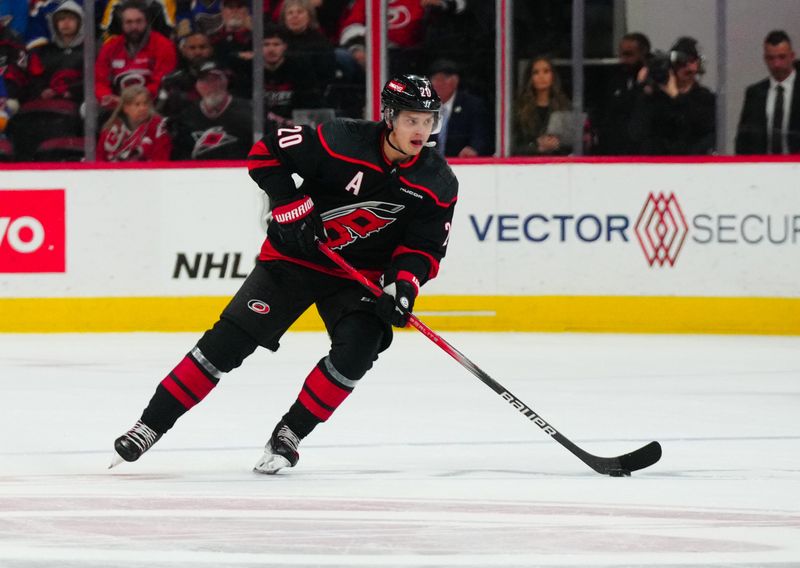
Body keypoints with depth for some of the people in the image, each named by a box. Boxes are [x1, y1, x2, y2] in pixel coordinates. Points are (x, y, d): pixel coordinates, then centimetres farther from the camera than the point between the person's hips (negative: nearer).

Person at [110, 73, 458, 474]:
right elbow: (266, 153, -16)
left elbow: (426, 245, -6)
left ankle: (288, 435, -3)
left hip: (361, 275, 2)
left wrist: (404, 283, -24)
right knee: (229, 340, -7)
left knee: (357, 350, -22)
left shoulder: (439, 184, -12)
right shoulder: (343, 141, -22)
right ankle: (149, 426, 1)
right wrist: (291, 208, -21)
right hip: (296, 256, -2)